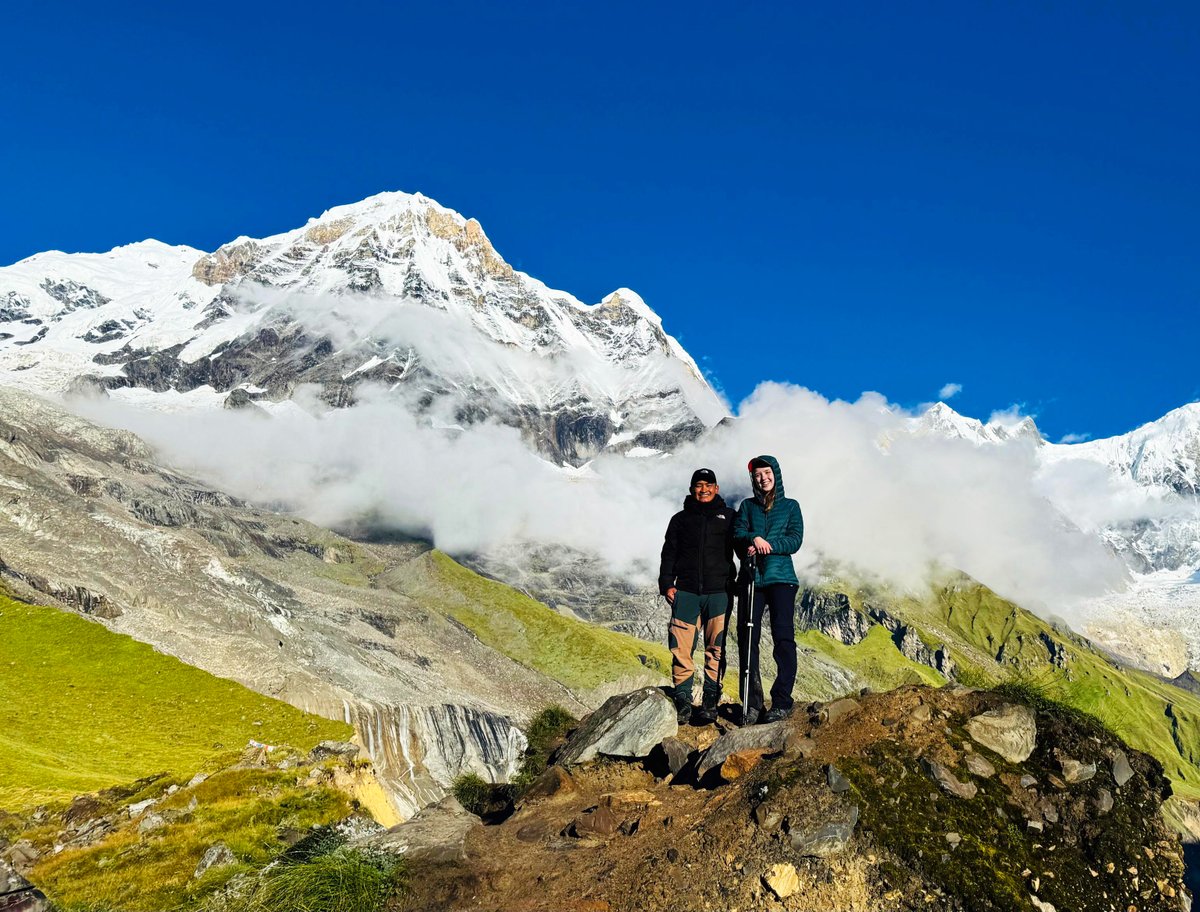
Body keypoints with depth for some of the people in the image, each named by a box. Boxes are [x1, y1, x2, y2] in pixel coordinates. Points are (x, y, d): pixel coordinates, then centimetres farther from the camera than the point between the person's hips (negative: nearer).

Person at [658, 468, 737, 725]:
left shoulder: (728, 517, 14)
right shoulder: (680, 519, 16)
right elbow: (668, 554, 13)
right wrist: (666, 584, 1)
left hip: (719, 593, 0)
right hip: (686, 592, 1)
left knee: (716, 648, -2)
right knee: (681, 647, -6)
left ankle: (710, 702, 4)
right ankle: (683, 700, 0)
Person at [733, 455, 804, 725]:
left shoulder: (790, 506, 14)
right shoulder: (747, 506, 18)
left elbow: (795, 540, 0)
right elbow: (738, 535, 4)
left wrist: (767, 545, -13)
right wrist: (754, 538, -17)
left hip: (780, 578, -2)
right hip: (750, 579, 2)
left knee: (783, 638, -9)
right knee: (747, 639, -3)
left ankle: (782, 702, -6)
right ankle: (751, 703, 2)